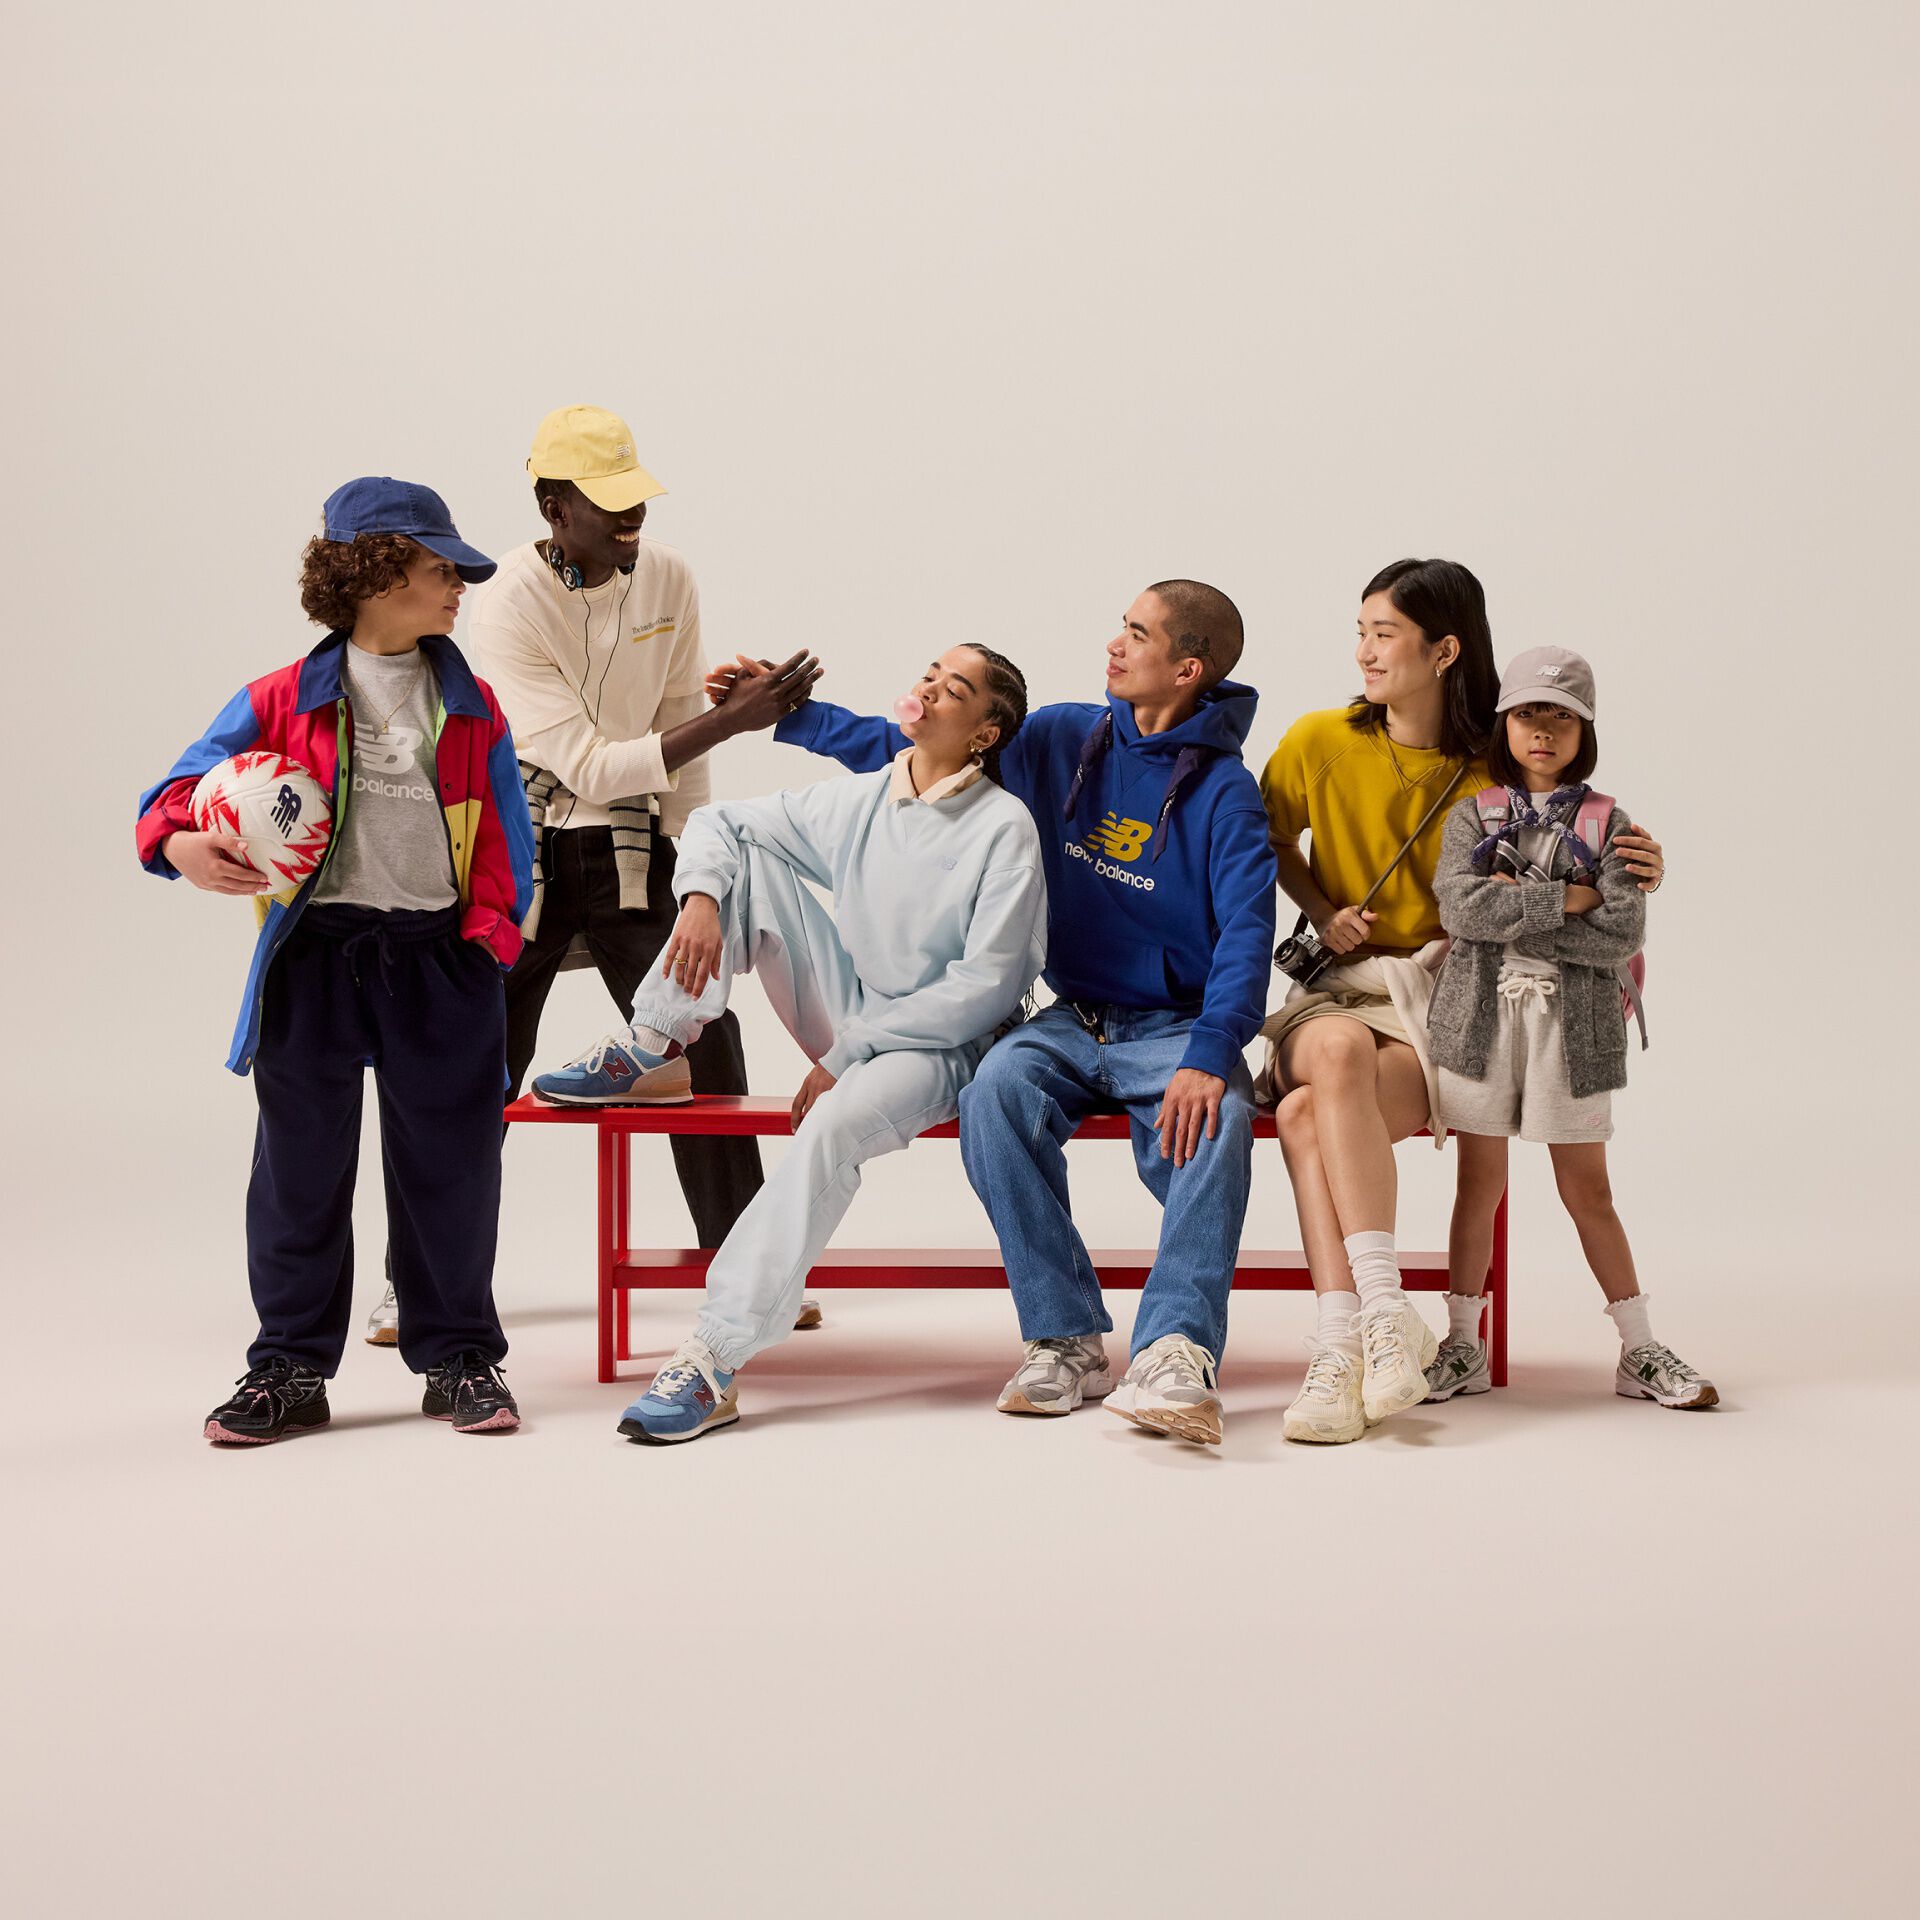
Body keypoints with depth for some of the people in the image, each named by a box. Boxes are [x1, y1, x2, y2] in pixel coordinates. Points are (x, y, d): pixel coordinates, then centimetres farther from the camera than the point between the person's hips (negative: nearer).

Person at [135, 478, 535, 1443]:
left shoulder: (471, 708, 8)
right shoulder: (285, 701, 1)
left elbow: (505, 828, 9)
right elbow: (187, 783, -2)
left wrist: (493, 923, -4)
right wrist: (181, 842, -23)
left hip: (438, 956, 1)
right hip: (315, 954, -1)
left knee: (447, 1163, 6)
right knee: (301, 1165, 5)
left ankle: (458, 1357, 19)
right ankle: (291, 1368, 14)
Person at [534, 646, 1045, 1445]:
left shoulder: (1004, 829, -11)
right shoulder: (858, 801, 5)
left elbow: (986, 986, -16)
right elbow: (718, 822, 11)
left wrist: (848, 1058, -17)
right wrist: (700, 897, -14)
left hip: (935, 1047, -6)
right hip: (845, 1014, 6)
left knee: (835, 1124, -38)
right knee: (747, 854, -8)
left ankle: (715, 1362, -39)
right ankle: (653, 1052, -7)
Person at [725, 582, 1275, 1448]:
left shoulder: (1224, 793, -7)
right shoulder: (1062, 740, 6)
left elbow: (1247, 932, -19)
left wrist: (1208, 1057, -35)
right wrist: (783, 711, 13)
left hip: (1174, 1026, -4)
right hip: (1071, 1019, 4)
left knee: (1216, 1122, -35)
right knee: (997, 1087, -29)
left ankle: (1175, 1353, -42)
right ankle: (1065, 1341, -24)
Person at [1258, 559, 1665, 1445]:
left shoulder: (1496, 773, 0)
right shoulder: (1319, 742, 4)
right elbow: (1269, 838, 22)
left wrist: (1630, 876, -10)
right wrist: (1323, 913, 5)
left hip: (1441, 1005, -2)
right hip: (1334, 991, 2)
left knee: (1306, 1114, -31)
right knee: (1338, 1051, -36)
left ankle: (1340, 1347, -34)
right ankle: (1382, 1316, -40)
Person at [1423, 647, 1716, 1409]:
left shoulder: (1607, 824, 4)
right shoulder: (1474, 813, 5)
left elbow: (1622, 937, -9)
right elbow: (1462, 908, -13)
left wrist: (1512, 914, -11)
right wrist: (1566, 898, -14)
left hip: (1573, 1026, 0)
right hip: (1481, 1020, 0)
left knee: (1588, 1193, 5)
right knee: (1479, 1186, 6)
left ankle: (1640, 1351, 13)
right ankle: (1463, 1345, 17)